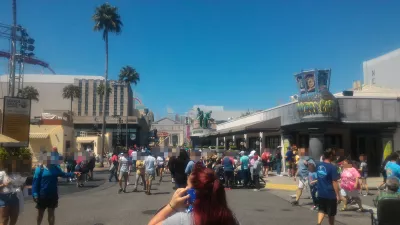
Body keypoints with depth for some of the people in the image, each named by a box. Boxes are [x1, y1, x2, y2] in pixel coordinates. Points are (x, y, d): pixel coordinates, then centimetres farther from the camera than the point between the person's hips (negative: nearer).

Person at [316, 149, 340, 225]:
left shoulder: (319, 165, 3)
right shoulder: (332, 167, -18)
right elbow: (334, 183, -18)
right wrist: (338, 195, -12)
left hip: (320, 193, 6)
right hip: (330, 194, -6)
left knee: (321, 210, 14)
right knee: (331, 213, 11)